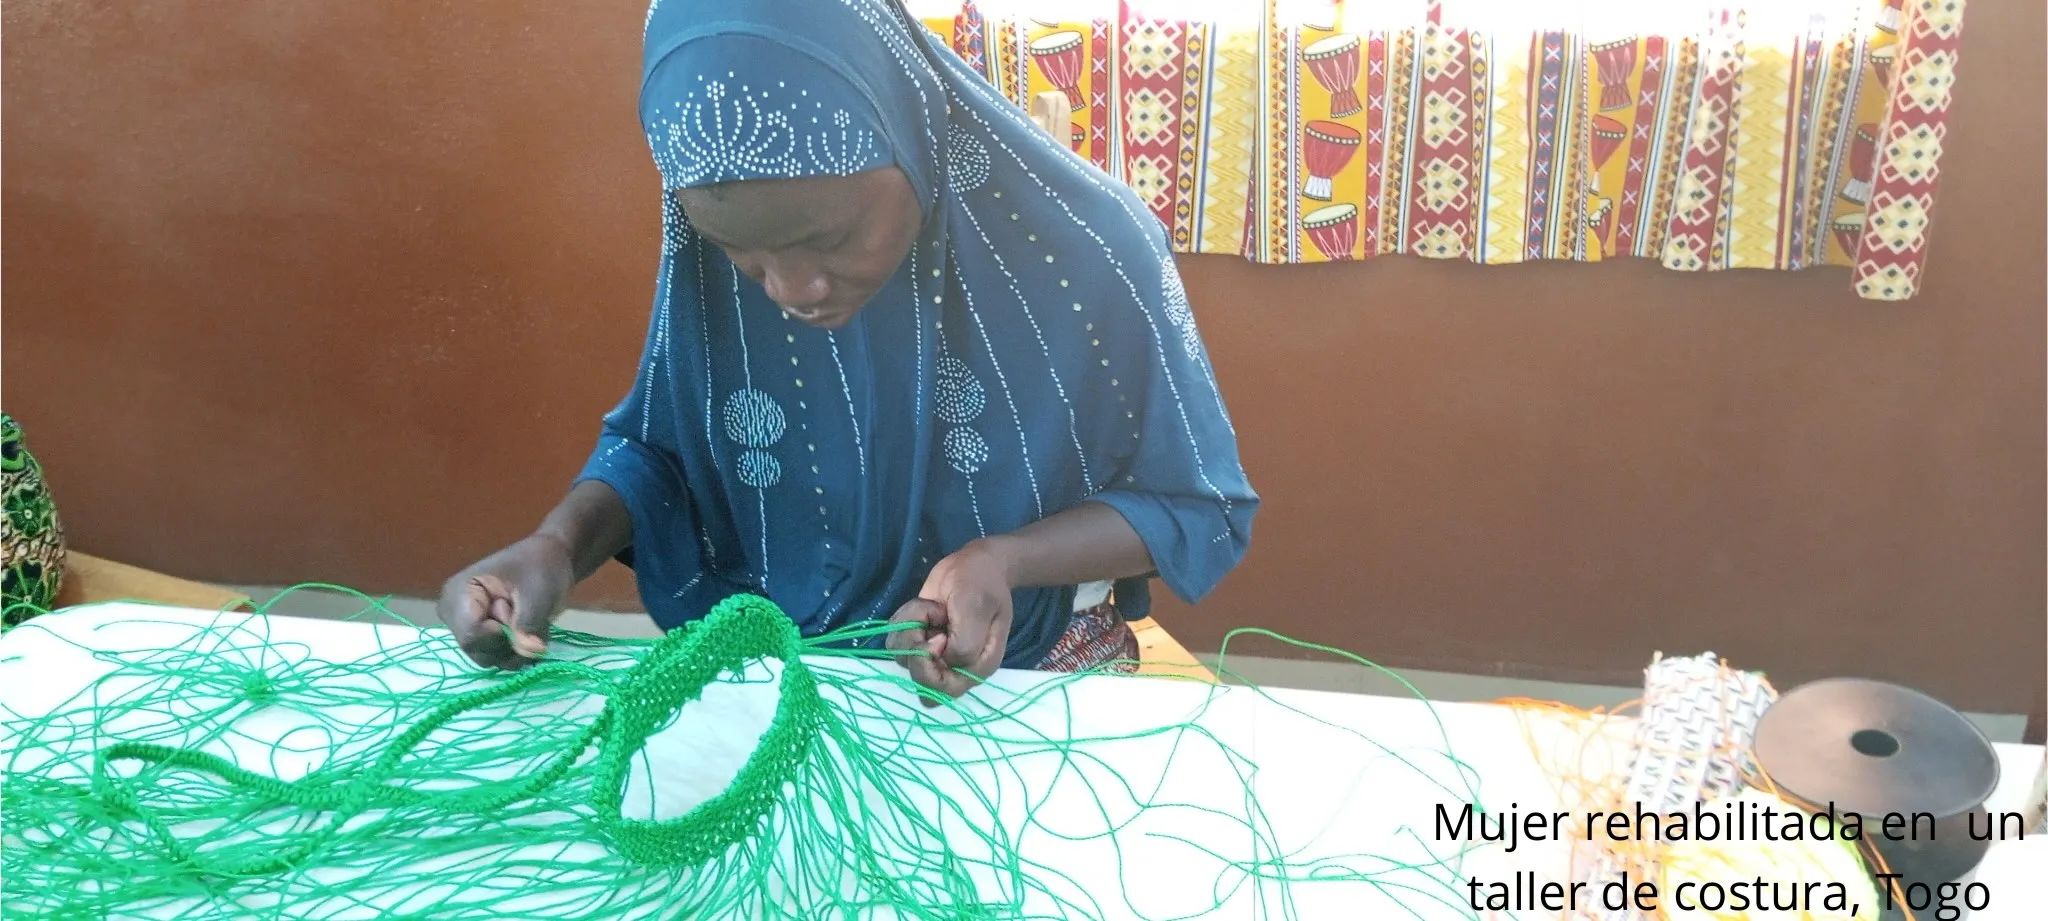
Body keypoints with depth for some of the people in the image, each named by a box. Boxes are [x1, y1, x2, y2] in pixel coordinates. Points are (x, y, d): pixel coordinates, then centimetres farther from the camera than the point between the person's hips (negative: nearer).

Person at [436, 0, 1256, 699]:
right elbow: (657, 445, 4)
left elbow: (1198, 506, -9)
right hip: (775, 675, 2)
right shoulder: (710, 249, -11)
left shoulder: (1083, 245, -20)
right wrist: (559, 545, -15)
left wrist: (1003, 560, -23)